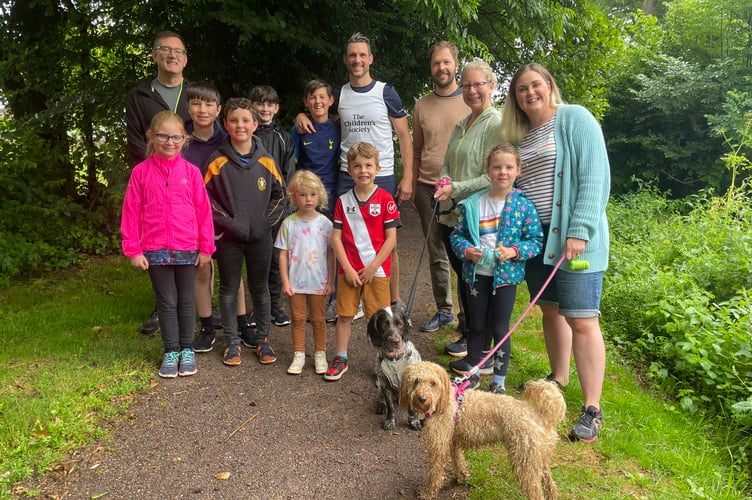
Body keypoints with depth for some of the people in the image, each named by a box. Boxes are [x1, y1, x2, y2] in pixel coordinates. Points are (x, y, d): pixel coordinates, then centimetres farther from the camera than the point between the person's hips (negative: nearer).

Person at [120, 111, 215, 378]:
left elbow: (203, 211, 0)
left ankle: (187, 350, 26)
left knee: (186, 301, 12)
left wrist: (206, 247, -1)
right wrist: (133, 250, -4)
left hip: (187, 249, 0)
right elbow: (131, 212, -1)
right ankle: (171, 351, 22)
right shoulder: (141, 172, -2)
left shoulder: (191, 171, -2)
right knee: (166, 302, 10)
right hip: (155, 250, 0)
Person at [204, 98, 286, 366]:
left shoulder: (266, 160, -1)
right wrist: (228, 223, -13)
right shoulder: (218, 161, -6)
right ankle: (232, 341, 23)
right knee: (229, 289, 10)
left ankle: (262, 339, 25)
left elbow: (279, 194, 5)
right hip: (228, 237, -1)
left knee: (260, 289, 11)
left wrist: (266, 222, -6)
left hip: (260, 237, 1)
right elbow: (206, 196, -5)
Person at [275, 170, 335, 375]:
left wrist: (330, 281, -1)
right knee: (298, 318, 10)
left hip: (319, 282, 0)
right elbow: (283, 254, -2)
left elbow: (331, 254, 0)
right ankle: (298, 355, 23)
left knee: (318, 319, 12)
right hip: (296, 282, 0)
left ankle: (320, 354, 26)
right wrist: (285, 281, -6)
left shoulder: (325, 223, -4)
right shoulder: (289, 224, -5)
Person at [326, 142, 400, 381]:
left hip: (377, 270, -2)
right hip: (349, 270, 2)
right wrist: (347, 269, -8)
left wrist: (372, 268, -11)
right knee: (344, 314, 9)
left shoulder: (385, 199, -7)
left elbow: (391, 238, -8)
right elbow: (336, 237, 0)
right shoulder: (343, 200, 1)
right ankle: (340, 359, 24)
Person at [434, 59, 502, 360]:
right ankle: (468, 333, 32)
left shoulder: (497, 125, -12)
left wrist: (455, 189, -21)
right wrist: (444, 182, -3)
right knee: (463, 277, 16)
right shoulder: (461, 125, 14)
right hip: (451, 215, 8)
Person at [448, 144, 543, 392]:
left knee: (500, 329, 7)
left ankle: (499, 381, 22)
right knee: (477, 326, 15)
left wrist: (515, 251, -20)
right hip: (476, 274, 2)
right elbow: (457, 234, 4)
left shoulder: (524, 206, -6)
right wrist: (466, 250, -15)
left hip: (506, 275, -2)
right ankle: (472, 371, 33)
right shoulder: (472, 204, -2)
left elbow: (536, 241, -4)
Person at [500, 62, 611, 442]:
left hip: (573, 238, -6)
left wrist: (580, 231, -20)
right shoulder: (519, 135, 14)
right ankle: (558, 379, 33)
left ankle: (592, 411, 2)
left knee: (581, 320, -6)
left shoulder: (575, 119, -5)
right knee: (551, 311, 15)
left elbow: (595, 176, -13)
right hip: (534, 236, 6)